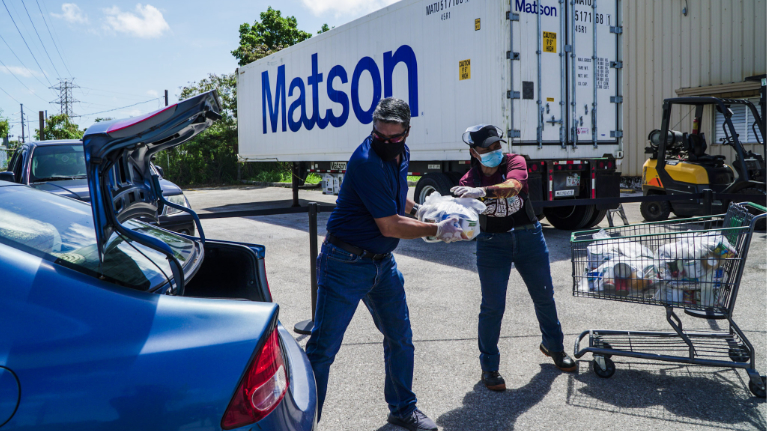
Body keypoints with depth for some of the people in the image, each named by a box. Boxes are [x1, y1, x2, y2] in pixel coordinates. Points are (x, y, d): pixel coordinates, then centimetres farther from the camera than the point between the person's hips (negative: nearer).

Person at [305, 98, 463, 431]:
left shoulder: (401, 154, 5)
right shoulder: (366, 162, -23)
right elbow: (390, 226, -21)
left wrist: (422, 210, 7)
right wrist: (436, 230, -12)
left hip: (382, 263, 9)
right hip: (346, 264, -8)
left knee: (400, 338, 16)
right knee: (323, 347, -2)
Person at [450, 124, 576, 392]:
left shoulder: (514, 162, -9)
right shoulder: (469, 181, -7)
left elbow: (513, 186, -32)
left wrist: (482, 191, -49)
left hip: (528, 237, 1)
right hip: (492, 243, -1)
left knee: (544, 296, 16)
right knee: (492, 306, -5)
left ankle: (553, 345, 42)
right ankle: (489, 367, 11)